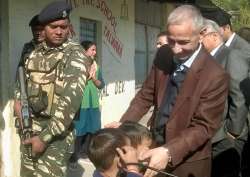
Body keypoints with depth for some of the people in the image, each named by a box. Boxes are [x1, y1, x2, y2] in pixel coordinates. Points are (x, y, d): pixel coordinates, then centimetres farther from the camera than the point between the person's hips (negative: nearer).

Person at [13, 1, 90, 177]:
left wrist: (45, 137, -22)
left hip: (55, 131, -6)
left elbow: (70, 102, -20)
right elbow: (24, 79, 26)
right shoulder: (36, 52, 10)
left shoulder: (75, 55, -11)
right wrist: (18, 99, 4)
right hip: (29, 127, 7)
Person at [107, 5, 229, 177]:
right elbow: (146, 95, 3)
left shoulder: (215, 76, -21)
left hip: (187, 162, -5)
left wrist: (169, 152, -32)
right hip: (156, 145, 5)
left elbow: (204, 126, -20)